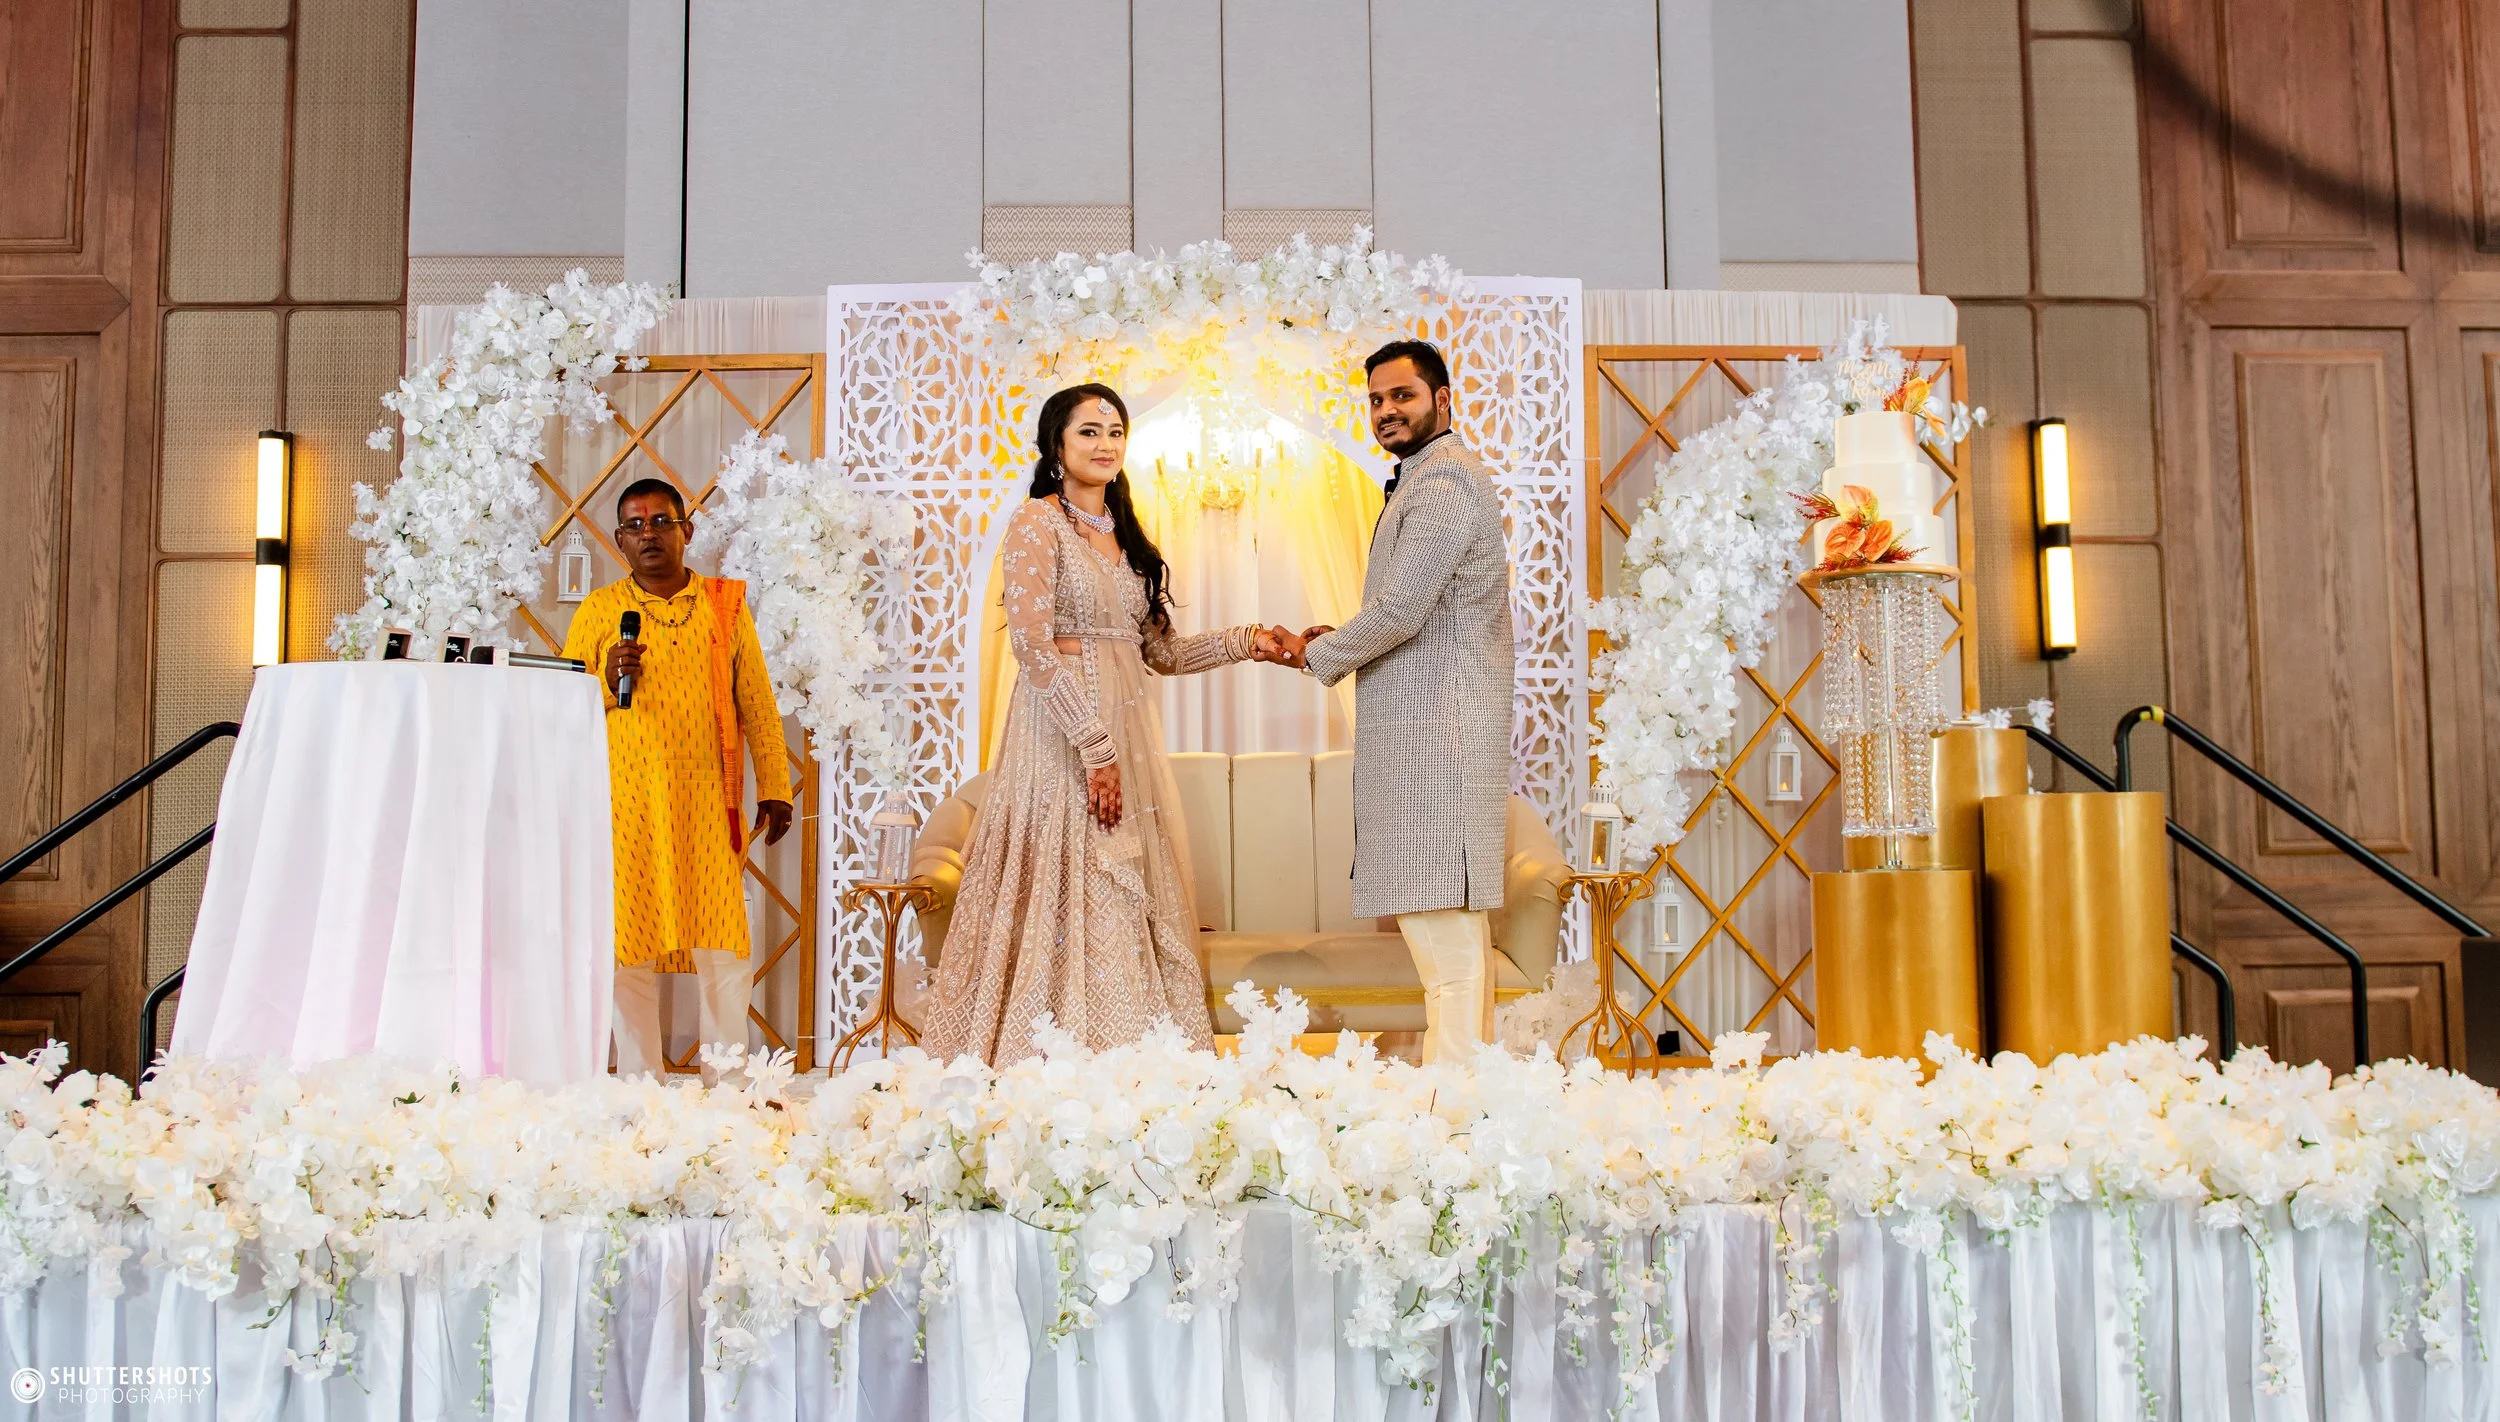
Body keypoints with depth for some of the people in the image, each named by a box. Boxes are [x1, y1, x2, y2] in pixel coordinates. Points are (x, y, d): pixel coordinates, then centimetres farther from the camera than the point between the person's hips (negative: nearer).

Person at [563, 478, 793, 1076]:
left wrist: (774, 787, 5)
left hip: (707, 802, 0)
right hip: (625, 802, 0)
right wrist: (609, 683, -12)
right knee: (629, 945, -1)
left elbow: (758, 702, 9)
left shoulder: (725, 604, 10)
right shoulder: (597, 611, 8)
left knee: (723, 944, -3)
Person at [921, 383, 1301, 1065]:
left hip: (1130, 730, 8)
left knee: (1133, 901, 6)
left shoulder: (1123, 535, 17)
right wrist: (1095, 749, -19)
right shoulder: (1037, 524, -5)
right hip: (1064, 730, -7)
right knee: (1076, 901, -8)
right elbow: (1033, 647, -15)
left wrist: (1243, 643, 3)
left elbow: (1160, 650, 16)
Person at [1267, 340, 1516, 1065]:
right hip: (1433, 729, 11)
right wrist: (1342, 642, 14)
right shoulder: (1430, 479, 24)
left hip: (1434, 732, -11)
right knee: (1456, 920, 13)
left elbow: (1401, 610, -18)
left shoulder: (1444, 481, -11)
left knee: (1439, 919, -13)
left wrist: (1316, 653, -4)